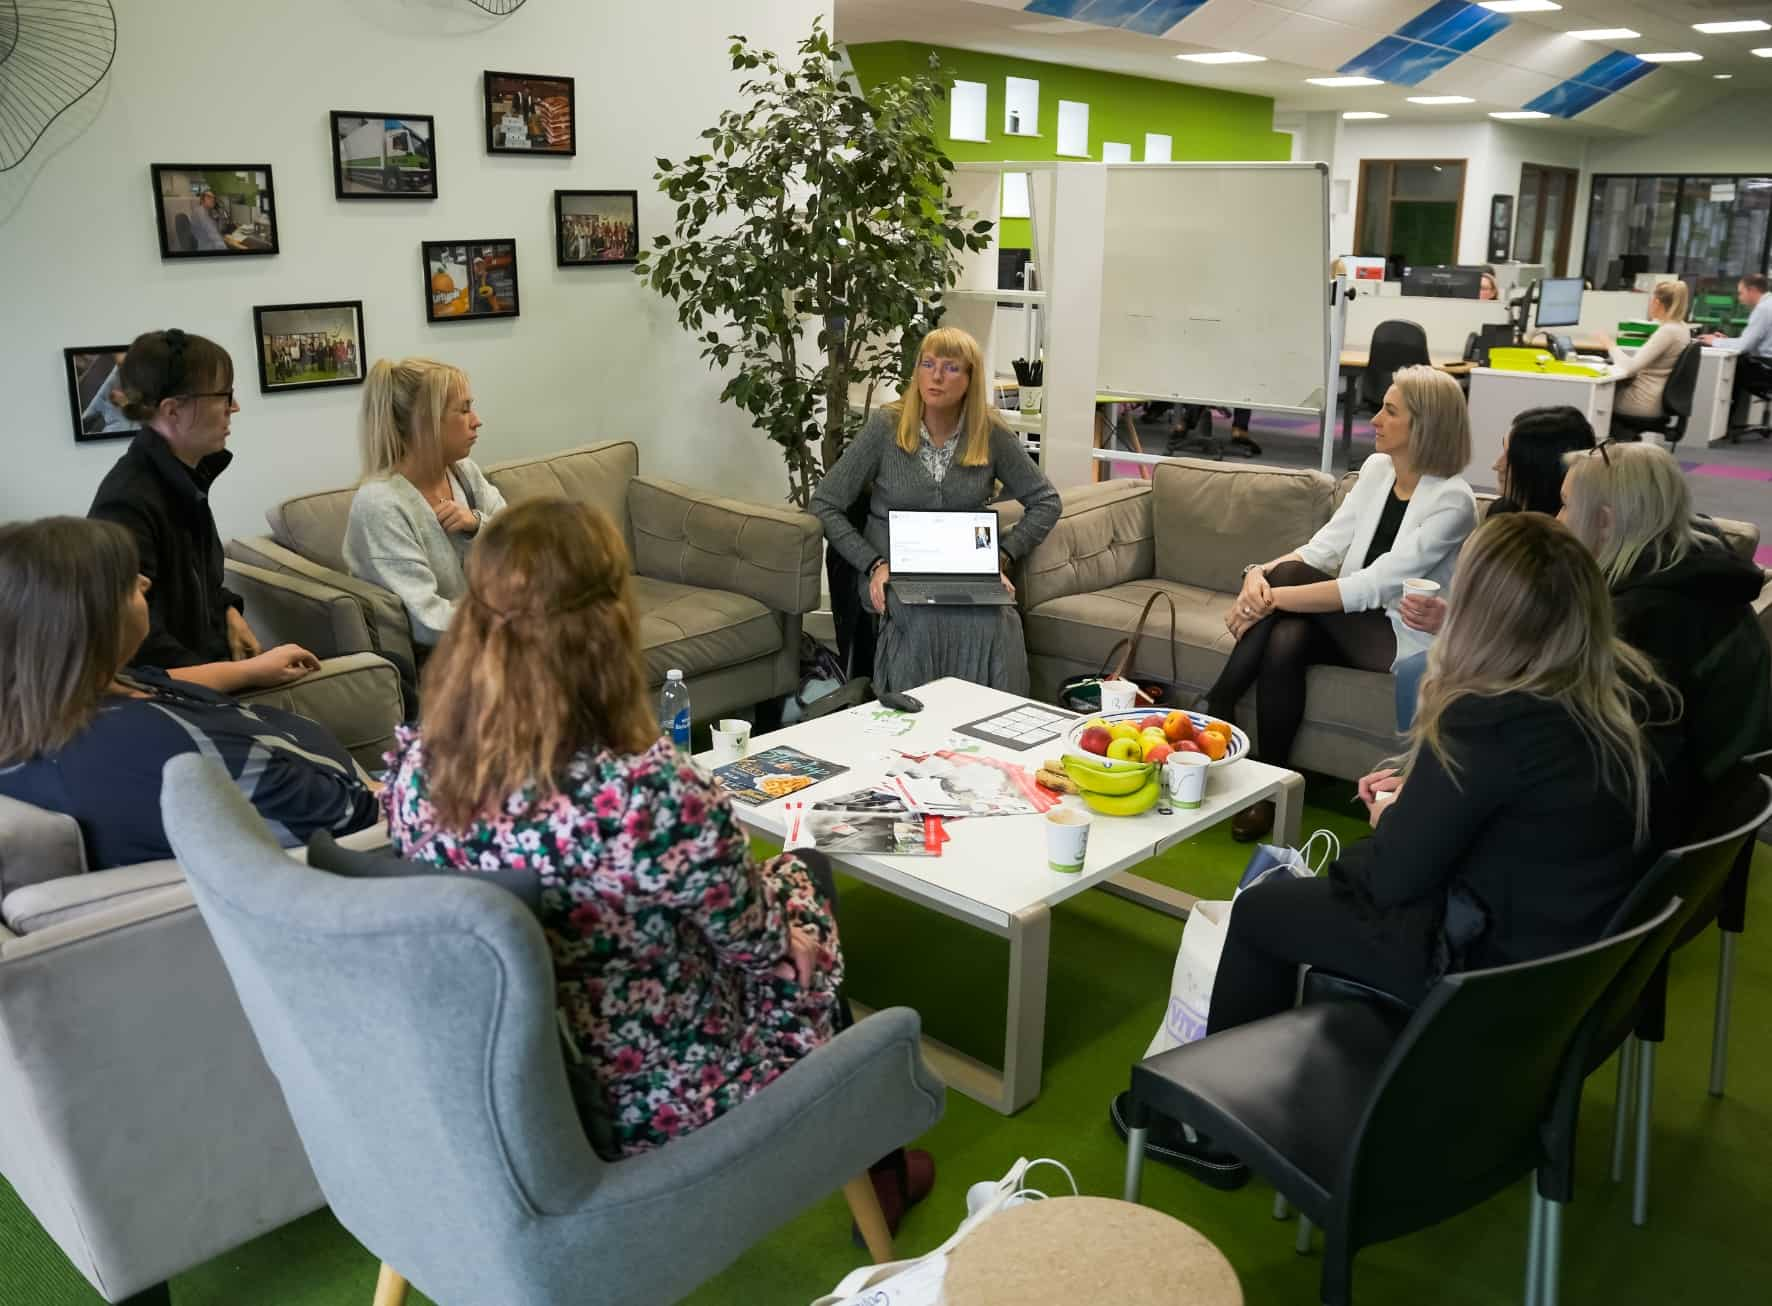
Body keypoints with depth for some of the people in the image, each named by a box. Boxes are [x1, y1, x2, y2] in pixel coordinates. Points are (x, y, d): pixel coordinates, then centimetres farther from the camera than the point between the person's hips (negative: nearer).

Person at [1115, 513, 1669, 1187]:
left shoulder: (1489, 722, -29)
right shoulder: (1622, 685, -4)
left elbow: (1394, 875, -18)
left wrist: (1389, 817, 2)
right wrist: (1419, 787, 7)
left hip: (1498, 968, -8)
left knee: (1259, 910, 8)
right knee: (1330, 883, 24)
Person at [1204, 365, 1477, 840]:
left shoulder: (1451, 501, -18)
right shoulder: (1377, 468, 4)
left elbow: (1375, 585, -26)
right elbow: (1326, 547, -1)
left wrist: (1277, 594, -31)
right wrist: (1261, 572, -21)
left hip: (1404, 639, -6)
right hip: (1354, 624, 6)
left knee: (1289, 577, -24)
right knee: (1285, 639, -27)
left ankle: (1217, 708, -11)